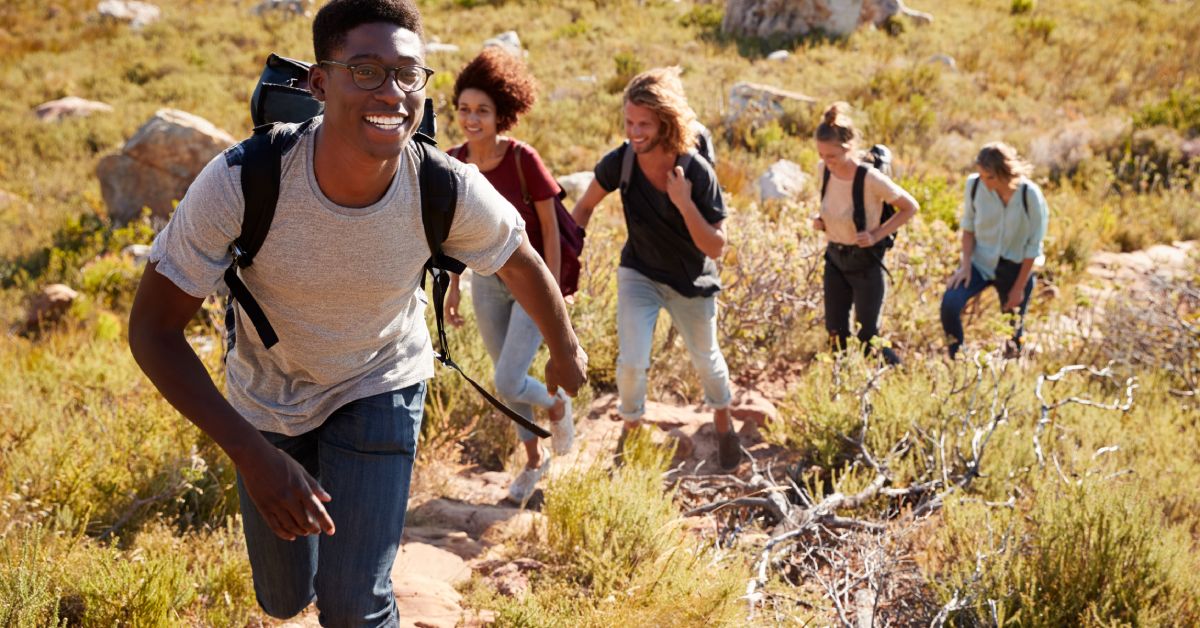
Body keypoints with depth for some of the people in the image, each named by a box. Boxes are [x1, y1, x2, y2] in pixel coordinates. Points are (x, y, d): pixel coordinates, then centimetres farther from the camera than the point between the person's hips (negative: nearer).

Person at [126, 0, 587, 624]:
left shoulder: (450, 192, -29)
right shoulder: (238, 183, -34)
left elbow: (522, 263, -6)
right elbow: (152, 328, -25)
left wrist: (566, 352, 12)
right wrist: (250, 454, -35)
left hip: (381, 389, 0)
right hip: (267, 397, 1)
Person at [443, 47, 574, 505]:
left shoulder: (524, 160, -21)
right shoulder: (452, 163, -7)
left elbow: (550, 228, -15)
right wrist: (454, 286, 8)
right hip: (488, 282, 5)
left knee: (508, 384, -10)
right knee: (506, 380, 15)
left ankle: (558, 406, 24)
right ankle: (534, 459, 37)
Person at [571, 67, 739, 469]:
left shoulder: (698, 173, -28)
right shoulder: (620, 162, -21)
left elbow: (716, 248, -25)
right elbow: (585, 208, -2)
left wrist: (685, 204, -38)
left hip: (691, 281, -1)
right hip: (639, 274, 1)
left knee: (706, 360, 17)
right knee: (631, 362, -10)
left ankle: (723, 423, 47)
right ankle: (630, 428, 20)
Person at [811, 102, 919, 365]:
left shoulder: (871, 179, -25)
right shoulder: (823, 170, -8)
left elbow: (910, 207, -11)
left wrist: (877, 235, -19)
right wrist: (821, 220, -6)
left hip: (866, 263, -5)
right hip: (835, 259, 5)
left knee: (868, 338, 0)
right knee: (836, 335, 9)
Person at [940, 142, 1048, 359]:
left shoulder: (1030, 195, -19)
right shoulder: (974, 185, -13)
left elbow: (1034, 245, -11)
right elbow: (968, 227, 1)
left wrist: (1019, 287, -9)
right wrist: (966, 264, -9)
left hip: (1015, 267, -1)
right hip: (981, 261, 2)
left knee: (1013, 330, 7)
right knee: (950, 304, -22)